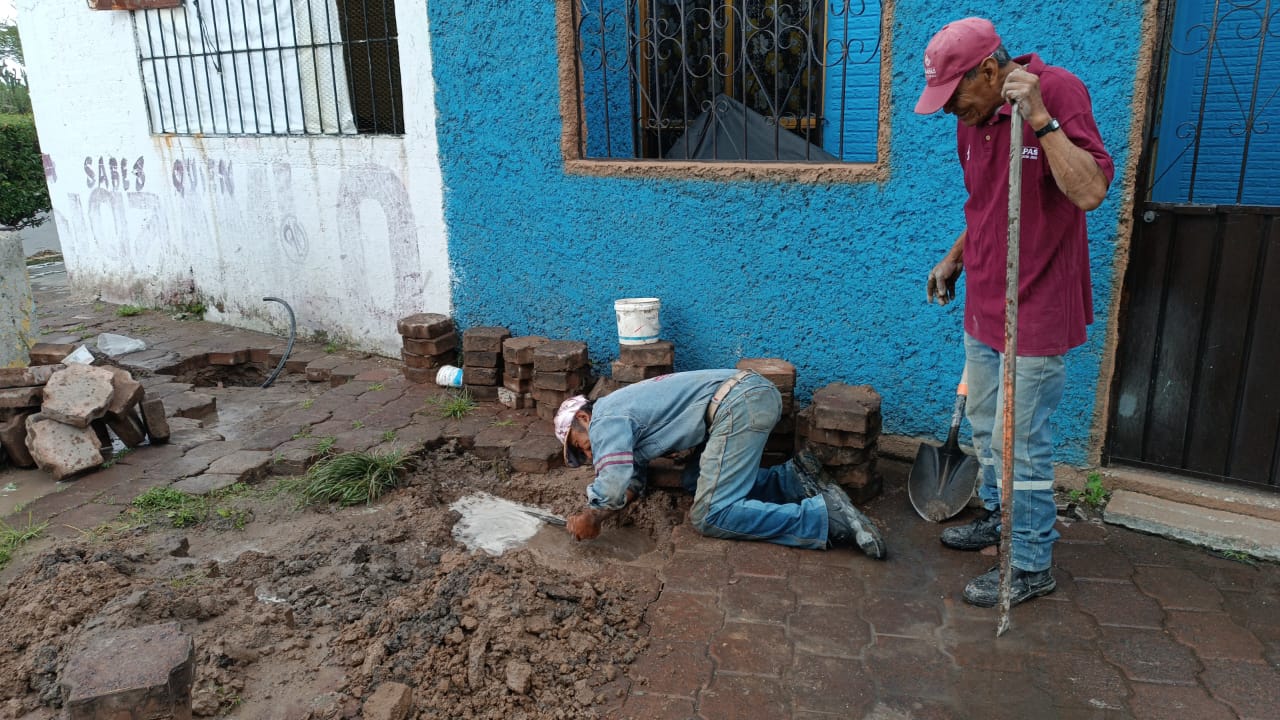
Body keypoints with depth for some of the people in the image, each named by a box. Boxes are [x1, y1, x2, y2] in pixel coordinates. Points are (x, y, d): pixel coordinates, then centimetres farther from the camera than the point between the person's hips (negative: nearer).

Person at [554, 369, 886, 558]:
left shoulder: (604, 422, -2)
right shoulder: (620, 411, 27)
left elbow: (614, 483, -19)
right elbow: (634, 479, 23)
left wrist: (591, 517, -1)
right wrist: (600, 510, 4)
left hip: (740, 403, -11)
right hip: (753, 391, 11)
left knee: (710, 516, -11)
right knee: (695, 481, 20)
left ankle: (828, 517, -16)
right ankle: (795, 477, 11)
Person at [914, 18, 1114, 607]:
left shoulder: (1058, 91, -17)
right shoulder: (972, 118, 6)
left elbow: (1090, 191, -29)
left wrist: (1040, 116, -33)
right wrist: (954, 258, 12)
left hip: (1036, 310, -8)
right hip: (984, 305, 8)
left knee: (1021, 443, -1)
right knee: (985, 426, 21)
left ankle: (1032, 565, 16)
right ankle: (999, 517, 42)